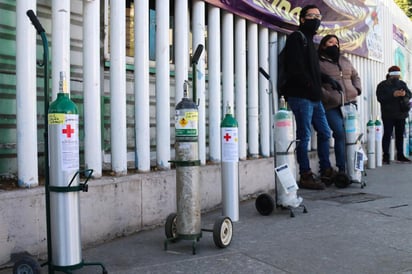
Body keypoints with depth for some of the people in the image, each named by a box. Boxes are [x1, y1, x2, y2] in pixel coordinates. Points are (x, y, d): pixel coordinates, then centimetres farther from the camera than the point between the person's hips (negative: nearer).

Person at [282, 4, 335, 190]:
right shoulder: (296, 37, -5)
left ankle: (326, 171, 22)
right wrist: (310, 84, -13)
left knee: (324, 132, 12)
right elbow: (295, 68, -17)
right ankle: (306, 176, 1)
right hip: (301, 96, -10)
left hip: (314, 97, 10)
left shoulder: (309, 41, 23)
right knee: (304, 136, -6)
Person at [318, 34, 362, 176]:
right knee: (340, 134, -12)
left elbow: (355, 76, 29)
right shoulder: (318, 62, 1)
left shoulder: (345, 60, 22)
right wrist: (327, 96, -16)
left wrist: (357, 89, 12)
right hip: (331, 106, -5)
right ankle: (342, 168, -4)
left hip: (349, 103, 6)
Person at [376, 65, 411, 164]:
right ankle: (386, 156, 0)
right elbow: (380, 98, -15)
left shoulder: (402, 84, 12)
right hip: (388, 115, -5)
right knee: (387, 135, -5)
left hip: (401, 114, 5)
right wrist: (393, 95, -25)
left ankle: (400, 155, 19)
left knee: (400, 135, 10)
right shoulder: (382, 85, -4)